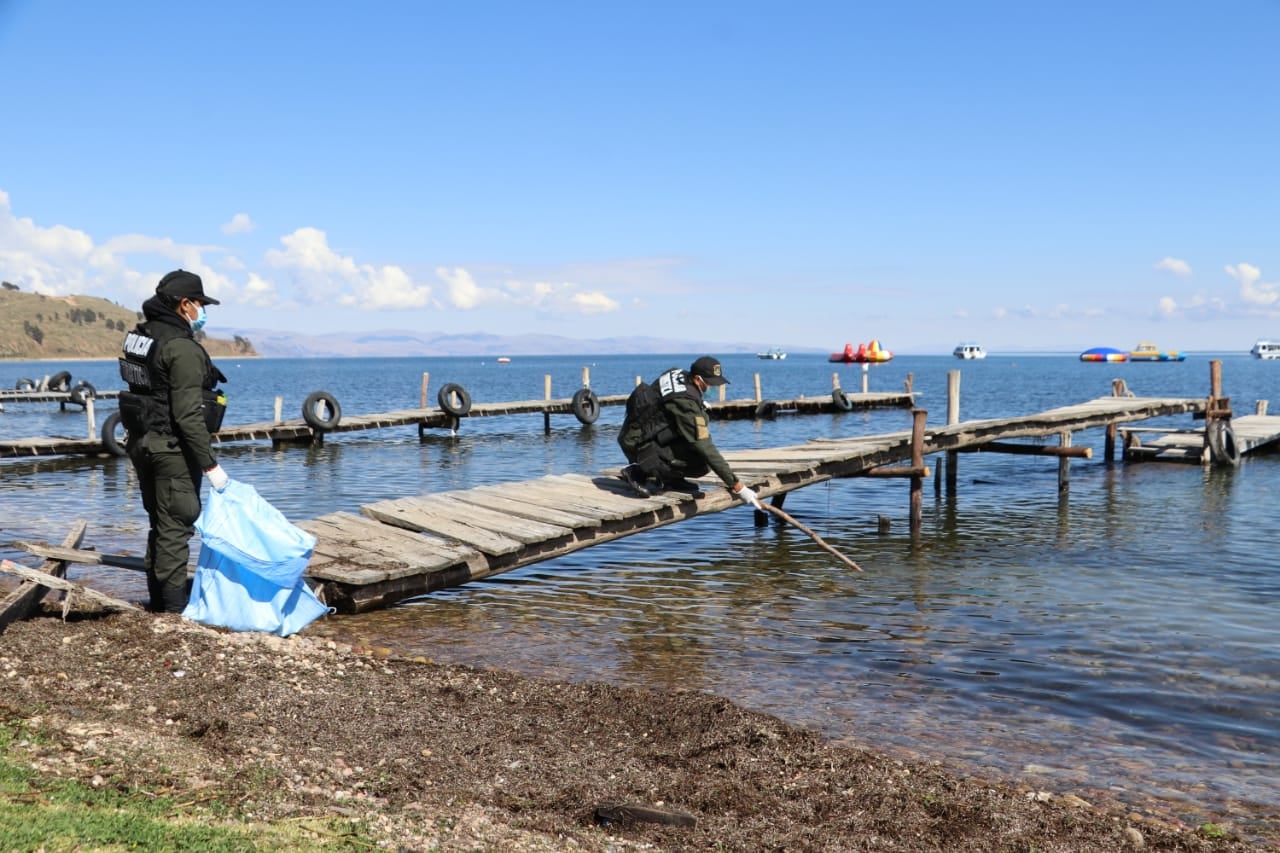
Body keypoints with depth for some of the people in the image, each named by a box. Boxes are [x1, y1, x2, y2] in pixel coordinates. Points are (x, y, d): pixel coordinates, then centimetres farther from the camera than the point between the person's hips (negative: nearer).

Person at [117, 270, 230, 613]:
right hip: (173, 448, -9)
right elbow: (188, 415, -23)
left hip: (143, 443, 9)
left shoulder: (140, 334, 8)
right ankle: (174, 605, 3)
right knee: (176, 525, -2)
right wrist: (210, 464, -19)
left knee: (160, 522, 18)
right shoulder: (183, 348, -19)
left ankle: (159, 596, 27)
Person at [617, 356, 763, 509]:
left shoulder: (679, 373, -2)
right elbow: (706, 449, -27)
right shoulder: (685, 402, -27)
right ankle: (638, 472, -8)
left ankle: (670, 479, 10)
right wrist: (737, 486, -25)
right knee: (703, 463, -19)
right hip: (641, 446, -10)